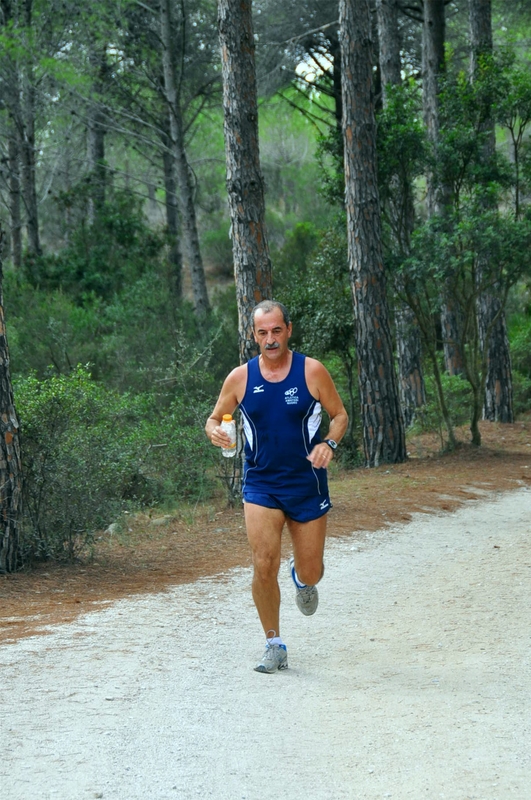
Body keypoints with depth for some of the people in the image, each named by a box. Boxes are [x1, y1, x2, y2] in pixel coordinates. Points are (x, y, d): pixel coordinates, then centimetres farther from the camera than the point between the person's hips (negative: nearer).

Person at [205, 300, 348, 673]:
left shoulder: (312, 371, -6)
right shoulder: (240, 378, -3)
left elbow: (340, 414, 2)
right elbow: (215, 420, 7)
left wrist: (330, 443, -18)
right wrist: (215, 432, -17)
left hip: (307, 485, 0)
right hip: (261, 485, 0)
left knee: (310, 572, 7)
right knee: (263, 566, -13)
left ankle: (303, 579, 46)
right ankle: (274, 645, 2)